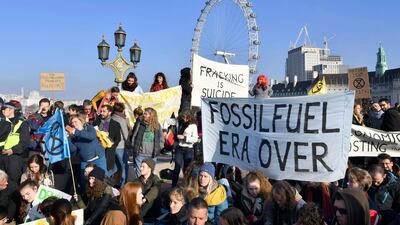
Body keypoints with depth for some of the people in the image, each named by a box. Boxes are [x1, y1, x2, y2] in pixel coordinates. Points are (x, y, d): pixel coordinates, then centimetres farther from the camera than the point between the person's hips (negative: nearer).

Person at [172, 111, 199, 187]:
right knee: (177, 168, 0)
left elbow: (195, 139, -9)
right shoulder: (179, 123, 8)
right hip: (179, 148, 3)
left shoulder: (193, 126, -4)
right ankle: (173, 186, 5)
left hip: (189, 150, -3)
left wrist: (184, 137, -14)